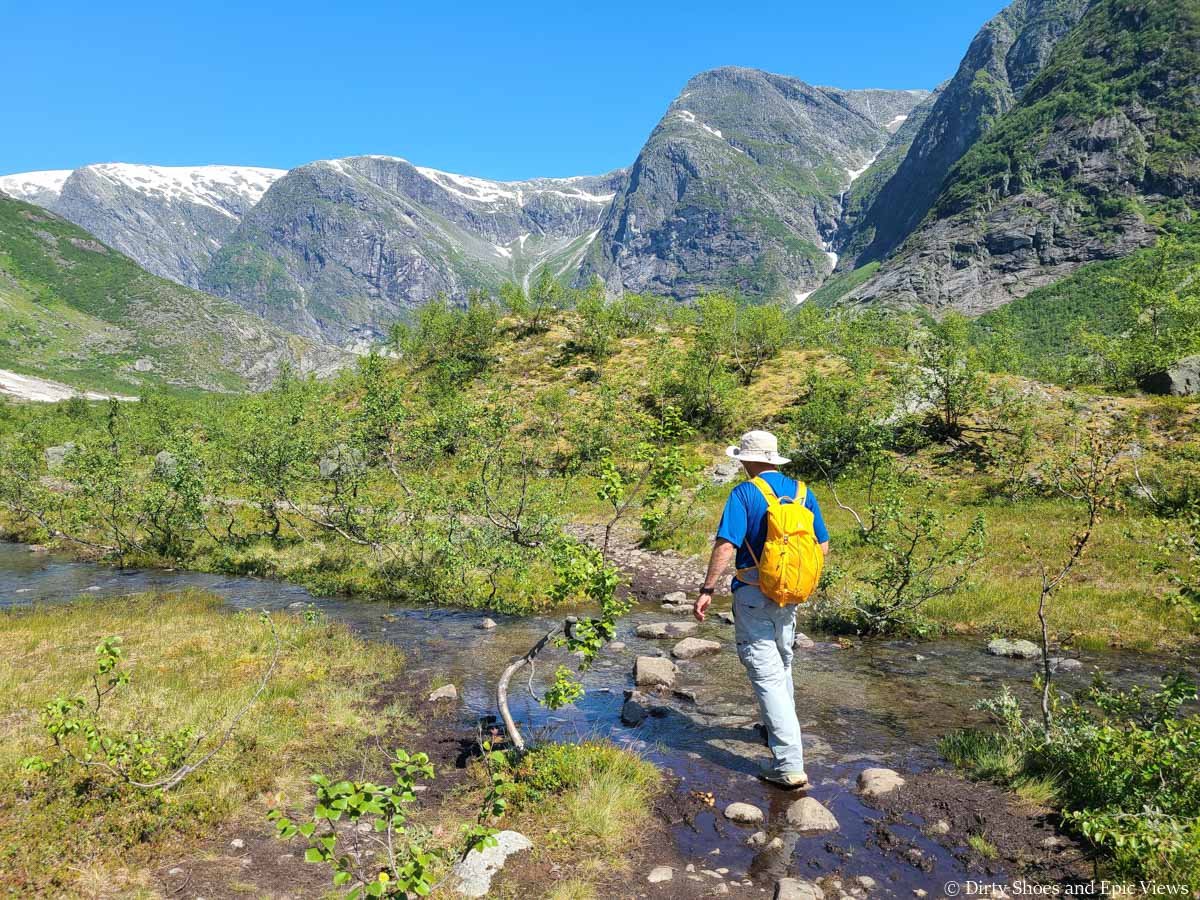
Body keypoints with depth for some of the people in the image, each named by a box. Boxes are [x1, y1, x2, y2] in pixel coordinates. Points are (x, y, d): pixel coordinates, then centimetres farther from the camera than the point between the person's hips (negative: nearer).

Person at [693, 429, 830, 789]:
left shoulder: (744, 494, -13)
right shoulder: (802, 492, 4)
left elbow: (726, 546, -21)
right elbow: (823, 547, 7)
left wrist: (707, 590, -14)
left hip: (754, 596, -6)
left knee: (767, 675, -4)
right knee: (782, 665, 25)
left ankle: (790, 766, -7)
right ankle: (782, 729, 45)